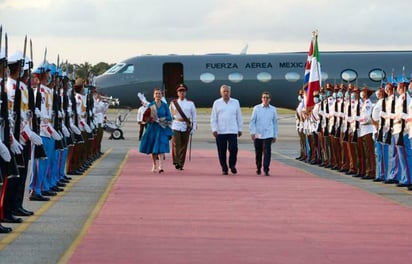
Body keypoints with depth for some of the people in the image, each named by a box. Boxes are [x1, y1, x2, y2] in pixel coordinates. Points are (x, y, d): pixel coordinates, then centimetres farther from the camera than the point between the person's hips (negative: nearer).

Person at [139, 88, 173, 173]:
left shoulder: (165, 105, 4)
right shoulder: (151, 105, 3)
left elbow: (169, 117, 3)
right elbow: (146, 117, 2)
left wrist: (162, 119, -15)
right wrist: (150, 119, -19)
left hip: (162, 129, -1)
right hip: (152, 128, 1)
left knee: (161, 147, -12)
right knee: (153, 148, 6)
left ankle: (160, 166, -19)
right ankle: (154, 165, 23)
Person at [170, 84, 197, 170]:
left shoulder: (190, 104, 6)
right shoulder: (173, 103, 7)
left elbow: (194, 117, 9)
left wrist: (193, 128, 3)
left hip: (186, 127, 1)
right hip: (176, 126, -1)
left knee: (184, 146, 2)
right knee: (176, 145, -11)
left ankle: (181, 164, 10)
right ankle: (176, 162, -7)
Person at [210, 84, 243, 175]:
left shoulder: (235, 102, 8)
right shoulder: (217, 103, 6)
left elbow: (239, 117, 12)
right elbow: (213, 118, 4)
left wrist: (240, 129, 9)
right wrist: (214, 129, -5)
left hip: (232, 131, 0)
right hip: (220, 131, 0)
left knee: (233, 148, -13)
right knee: (222, 151, 1)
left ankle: (232, 165, 6)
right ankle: (224, 168, 11)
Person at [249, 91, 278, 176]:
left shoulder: (273, 109, 5)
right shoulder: (257, 108, 1)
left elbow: (275, 123, 11)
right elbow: (252, 121, 1)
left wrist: (275, 135, 10)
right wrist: (252, 132, -9)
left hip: (268, 135, 0)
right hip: (257, 135, 0)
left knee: (267, 152, -12)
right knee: (258, 153, 10)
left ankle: (266, 170, -11)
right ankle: (258, 168, 26)